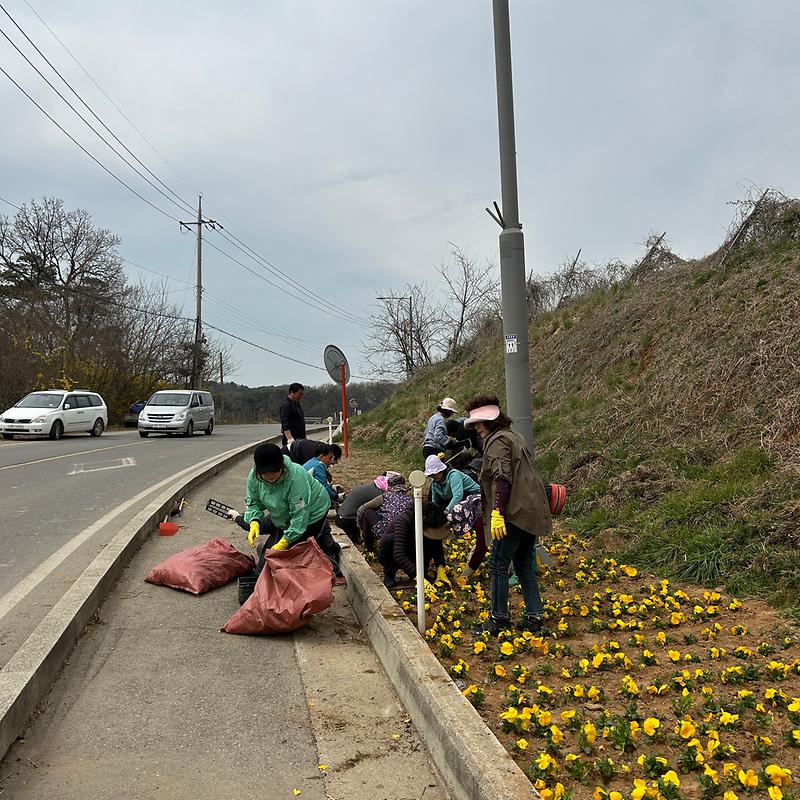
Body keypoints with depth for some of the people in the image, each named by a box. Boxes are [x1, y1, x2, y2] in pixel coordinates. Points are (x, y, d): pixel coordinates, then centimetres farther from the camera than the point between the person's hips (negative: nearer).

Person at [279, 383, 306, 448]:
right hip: (292, 441, -9)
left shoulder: (297, 404, 18)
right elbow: (285, 425, -22)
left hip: (300, 439, 9)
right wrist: (290, 438, -32)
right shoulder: (286, 405, -13)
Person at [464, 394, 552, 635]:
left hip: (515, 513, -10)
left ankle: (498, 619, 3)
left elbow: (503, 479, -21)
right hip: (531, 512, 10)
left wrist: (498, 511, -26)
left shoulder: (497, 441, -9)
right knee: (524, 565, 14)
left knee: (498, 565, -3)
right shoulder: (514, 436, 21)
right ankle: (534, 616, 16)